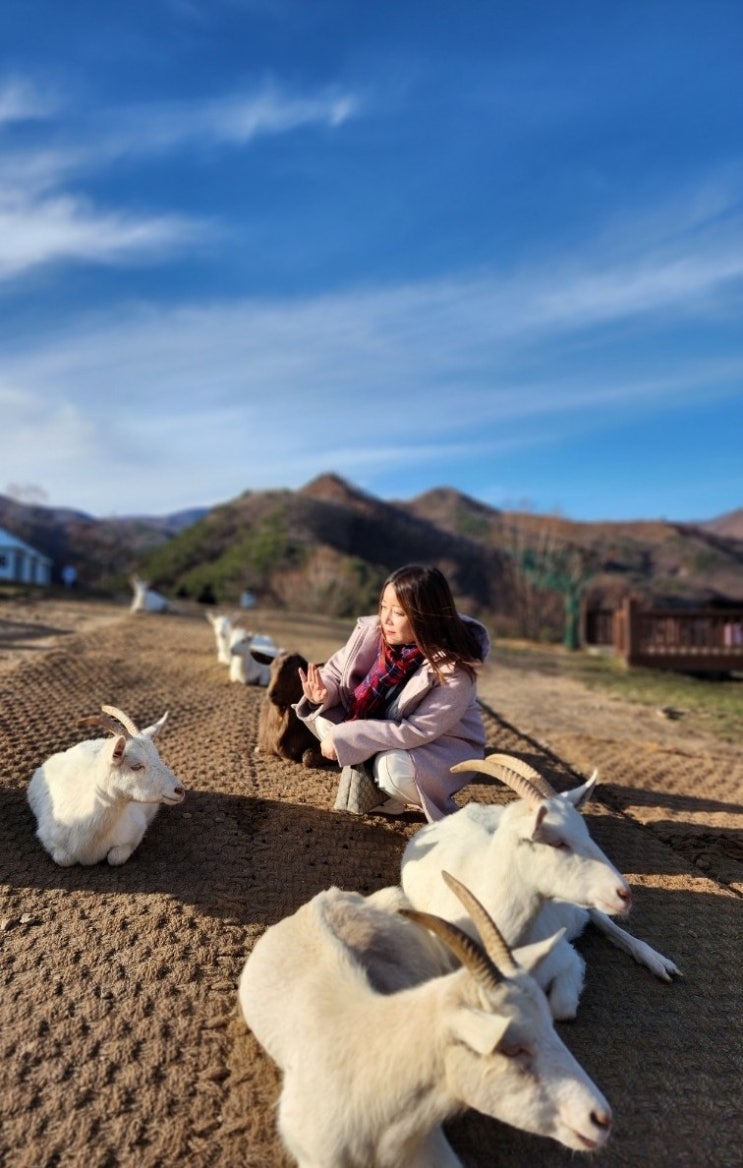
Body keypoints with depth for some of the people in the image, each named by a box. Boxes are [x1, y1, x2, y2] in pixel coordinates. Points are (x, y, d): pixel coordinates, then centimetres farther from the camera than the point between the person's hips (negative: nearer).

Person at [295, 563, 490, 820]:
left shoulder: (453, 670, -31)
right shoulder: (372, 631, -18)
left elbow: (417, 731, -31)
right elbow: (337, 670, -5)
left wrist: (348, 738, -32)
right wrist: (324, 691, -29)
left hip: (443, 747, -4)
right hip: (384, 734, 5)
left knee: (394, 769, -35)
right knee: (324, 714, -15)